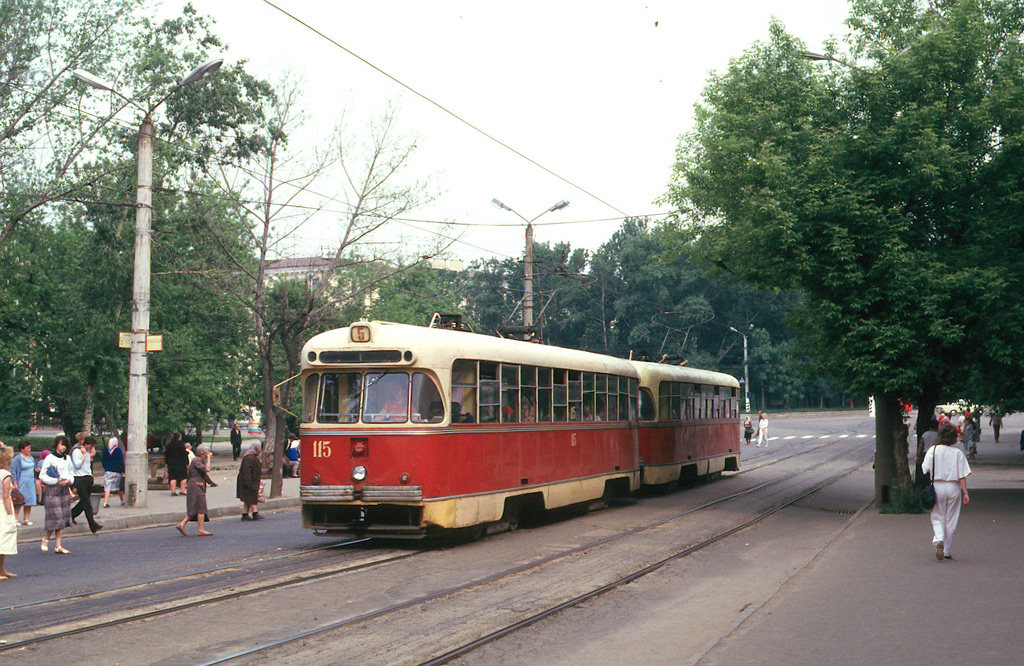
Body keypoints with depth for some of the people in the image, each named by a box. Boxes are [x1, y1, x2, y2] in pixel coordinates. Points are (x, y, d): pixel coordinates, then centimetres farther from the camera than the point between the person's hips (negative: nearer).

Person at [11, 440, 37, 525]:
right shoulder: (17, 459, -7)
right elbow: (13, 471, -10)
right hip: (21, 482, -6)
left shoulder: (31, 458, 14)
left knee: (29, 502, 4)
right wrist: (15, 483, -14)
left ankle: (26, 519, 12)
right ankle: (15, 519, -2)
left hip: (31, 483, 6)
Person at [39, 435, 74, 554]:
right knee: (56, 516, -10)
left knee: (64, 517, 3)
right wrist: (56, 481, -16)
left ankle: (58, 546, 6)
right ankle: (46, 539, 14)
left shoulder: (67, 458, 11)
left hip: (65, 490, 6)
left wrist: (69, 480, -1)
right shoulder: (50, 458, -6)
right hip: (52, 490, -6)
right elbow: (42, 475, -8)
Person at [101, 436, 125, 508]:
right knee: (119, 488, 10)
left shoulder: (105, 451, 4)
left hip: (107, 472, 2)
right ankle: (122, 501, 21)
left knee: (107, 488, -1)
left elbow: (103, 462, 11)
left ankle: (106, 502, -12)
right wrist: (123, 471, -2)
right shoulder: (118, 450, -8)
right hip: (117, 472, -2)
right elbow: (121, 462, -9)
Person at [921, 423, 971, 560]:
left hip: (937, 486, 0)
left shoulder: (933, 450, -4)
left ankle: (939, 540, -18)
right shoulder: (958, 453, -4)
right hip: (954, 488, 0)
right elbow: (962, 476, -6)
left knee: (937, 518, 10)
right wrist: (965, 493, -4)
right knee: (951, 520, 11)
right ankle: (947, 552, 16)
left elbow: (926, 470, -4)